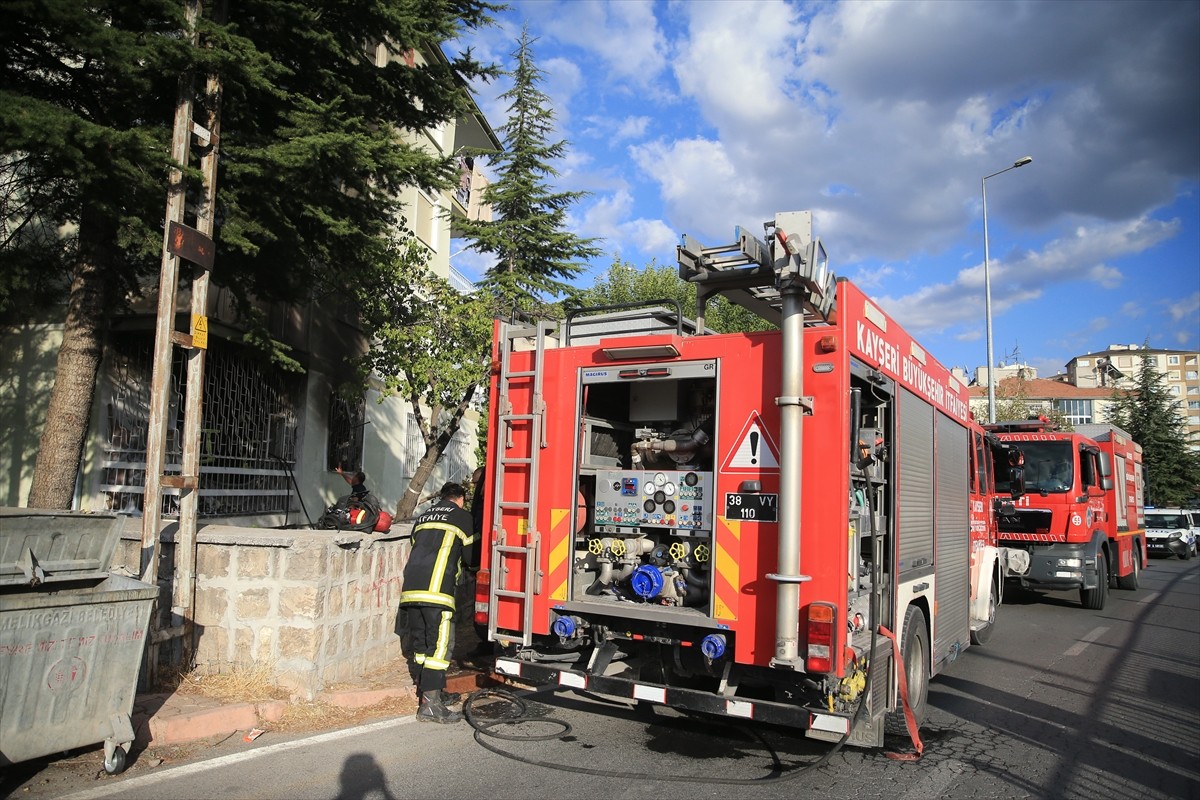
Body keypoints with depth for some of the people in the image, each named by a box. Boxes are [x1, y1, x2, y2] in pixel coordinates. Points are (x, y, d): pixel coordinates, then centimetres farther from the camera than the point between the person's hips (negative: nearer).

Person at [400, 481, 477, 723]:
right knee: (440, 644, -6)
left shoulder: (423, 518, 27)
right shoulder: (461, 516, 9)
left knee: (421, 642, 14)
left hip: (411, 587, 7)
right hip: (437, 589, -7)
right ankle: (430, 704, -9)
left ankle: (434, 692, 24)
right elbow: (469, 556, 13)